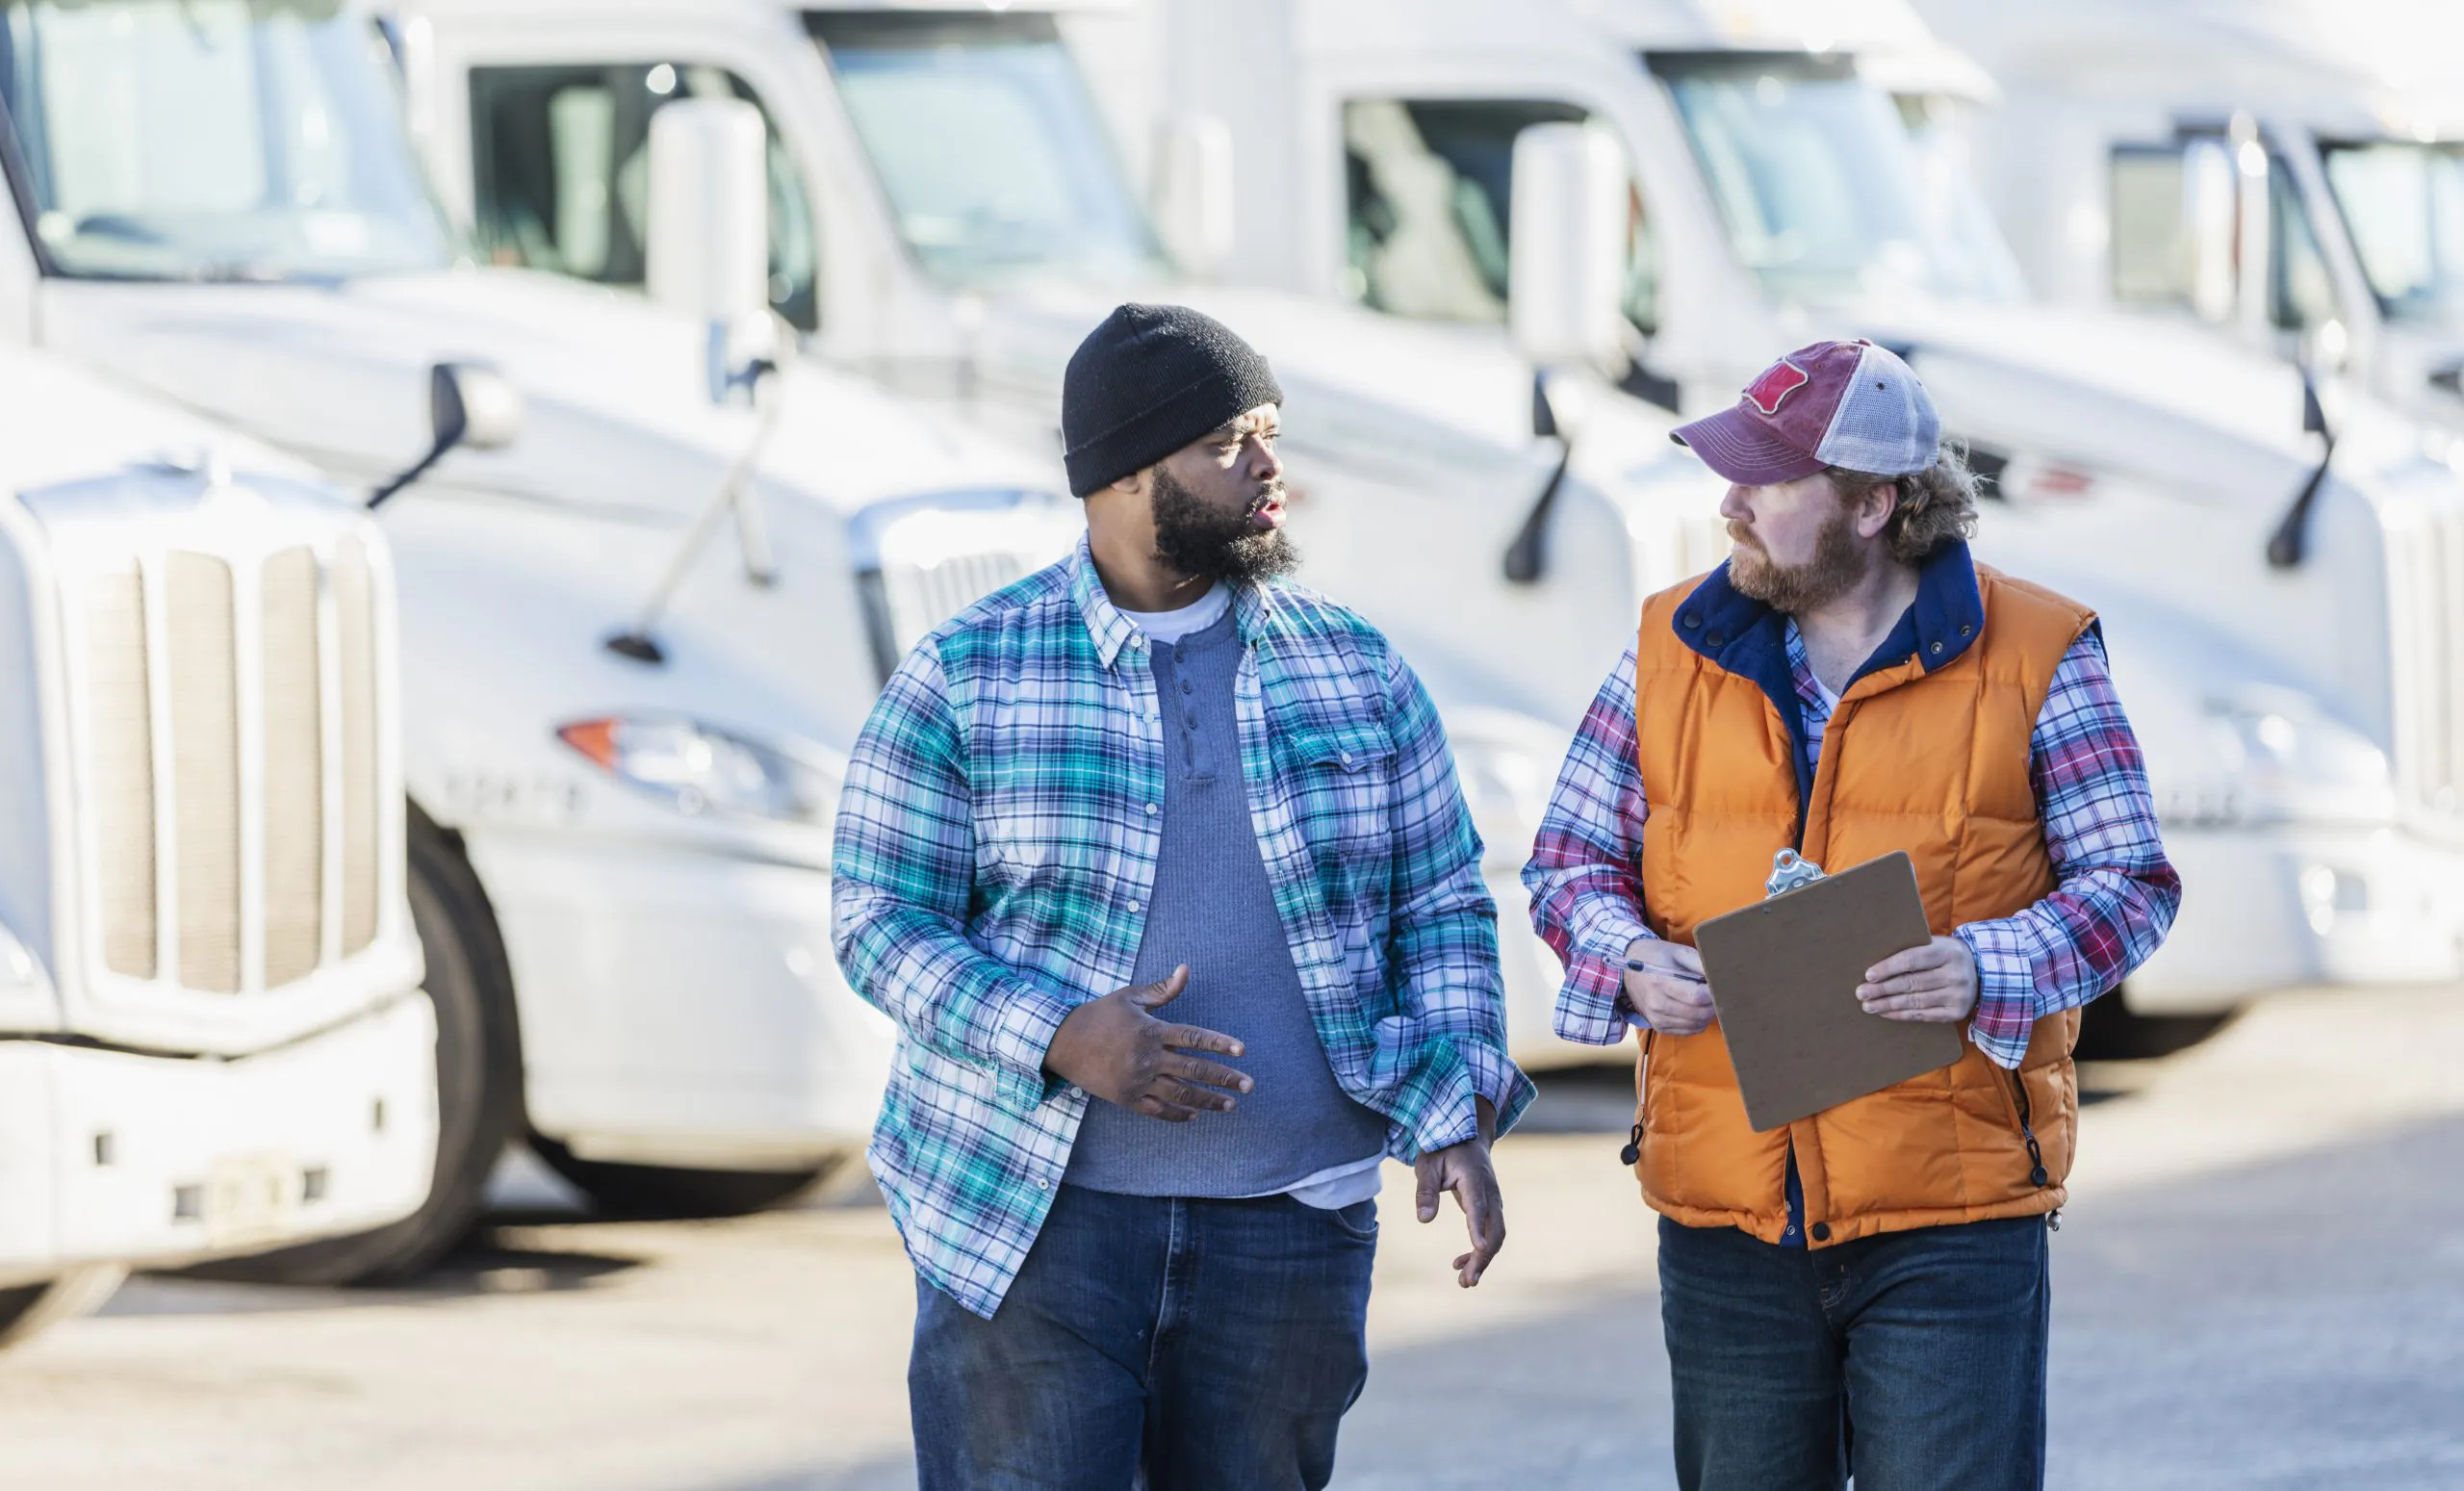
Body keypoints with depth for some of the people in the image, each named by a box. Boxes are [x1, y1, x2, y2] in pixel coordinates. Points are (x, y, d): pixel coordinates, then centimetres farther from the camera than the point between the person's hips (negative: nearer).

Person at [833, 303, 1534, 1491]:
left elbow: (1441, 910, 11)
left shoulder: (1358, 674, 8)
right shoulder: (962, 681, 0)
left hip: (1284, 1234, 3)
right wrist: (1061, 1039, -19)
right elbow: (881, 923, -3)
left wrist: (1455, 1116, -4)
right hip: (1029, 1226, -3)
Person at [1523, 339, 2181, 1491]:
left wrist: (1986, 971, -20)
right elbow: (1569, 857, 13)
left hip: (1951, 1221, -4)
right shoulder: (1675, 649, 7)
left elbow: (2128, 884, -1)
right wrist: (1631, 962, -10)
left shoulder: (2032, 659, -2)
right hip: (1725, 1214, 4)